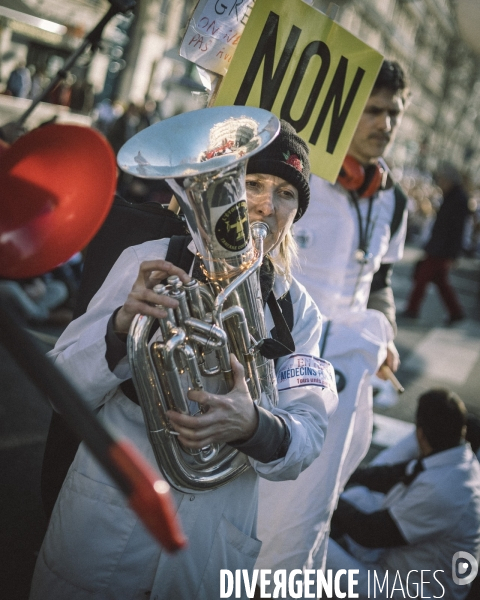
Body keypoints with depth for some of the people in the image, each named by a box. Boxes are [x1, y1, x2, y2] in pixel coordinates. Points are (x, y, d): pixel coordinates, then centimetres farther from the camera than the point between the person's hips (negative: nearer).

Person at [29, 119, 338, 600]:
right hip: (102, 520, -1)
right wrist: (121, 325, -27)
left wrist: (252, 427, -30)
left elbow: (307, 437, -8)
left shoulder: (298, 309, 1)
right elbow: (62, 389, -8)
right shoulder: (148, 262, -6)